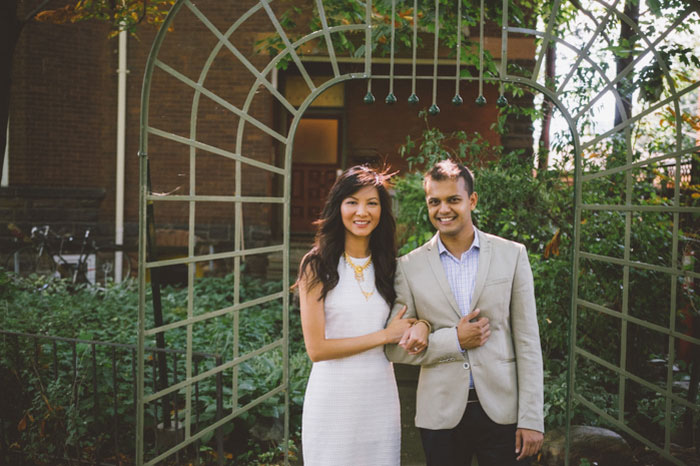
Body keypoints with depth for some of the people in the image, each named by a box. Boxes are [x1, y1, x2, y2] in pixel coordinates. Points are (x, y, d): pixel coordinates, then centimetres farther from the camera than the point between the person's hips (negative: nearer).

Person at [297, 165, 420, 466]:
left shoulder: (388, 266, 6)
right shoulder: (317, 265, -7)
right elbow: (316, 348, -12)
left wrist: (420, 327, -11)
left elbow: (404, 324, 13)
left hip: (381, 395, 4)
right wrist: (384, 336, -11)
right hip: (334, 398, -4)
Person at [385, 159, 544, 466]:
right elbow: (395, 348, 0)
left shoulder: (512, 255, 1)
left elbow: (527, 341, 0)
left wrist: (532, 418, -4)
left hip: (502, 412, 0)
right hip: (441, 415, 0)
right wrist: (454, 340, -13)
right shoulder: (410, 266, 1)